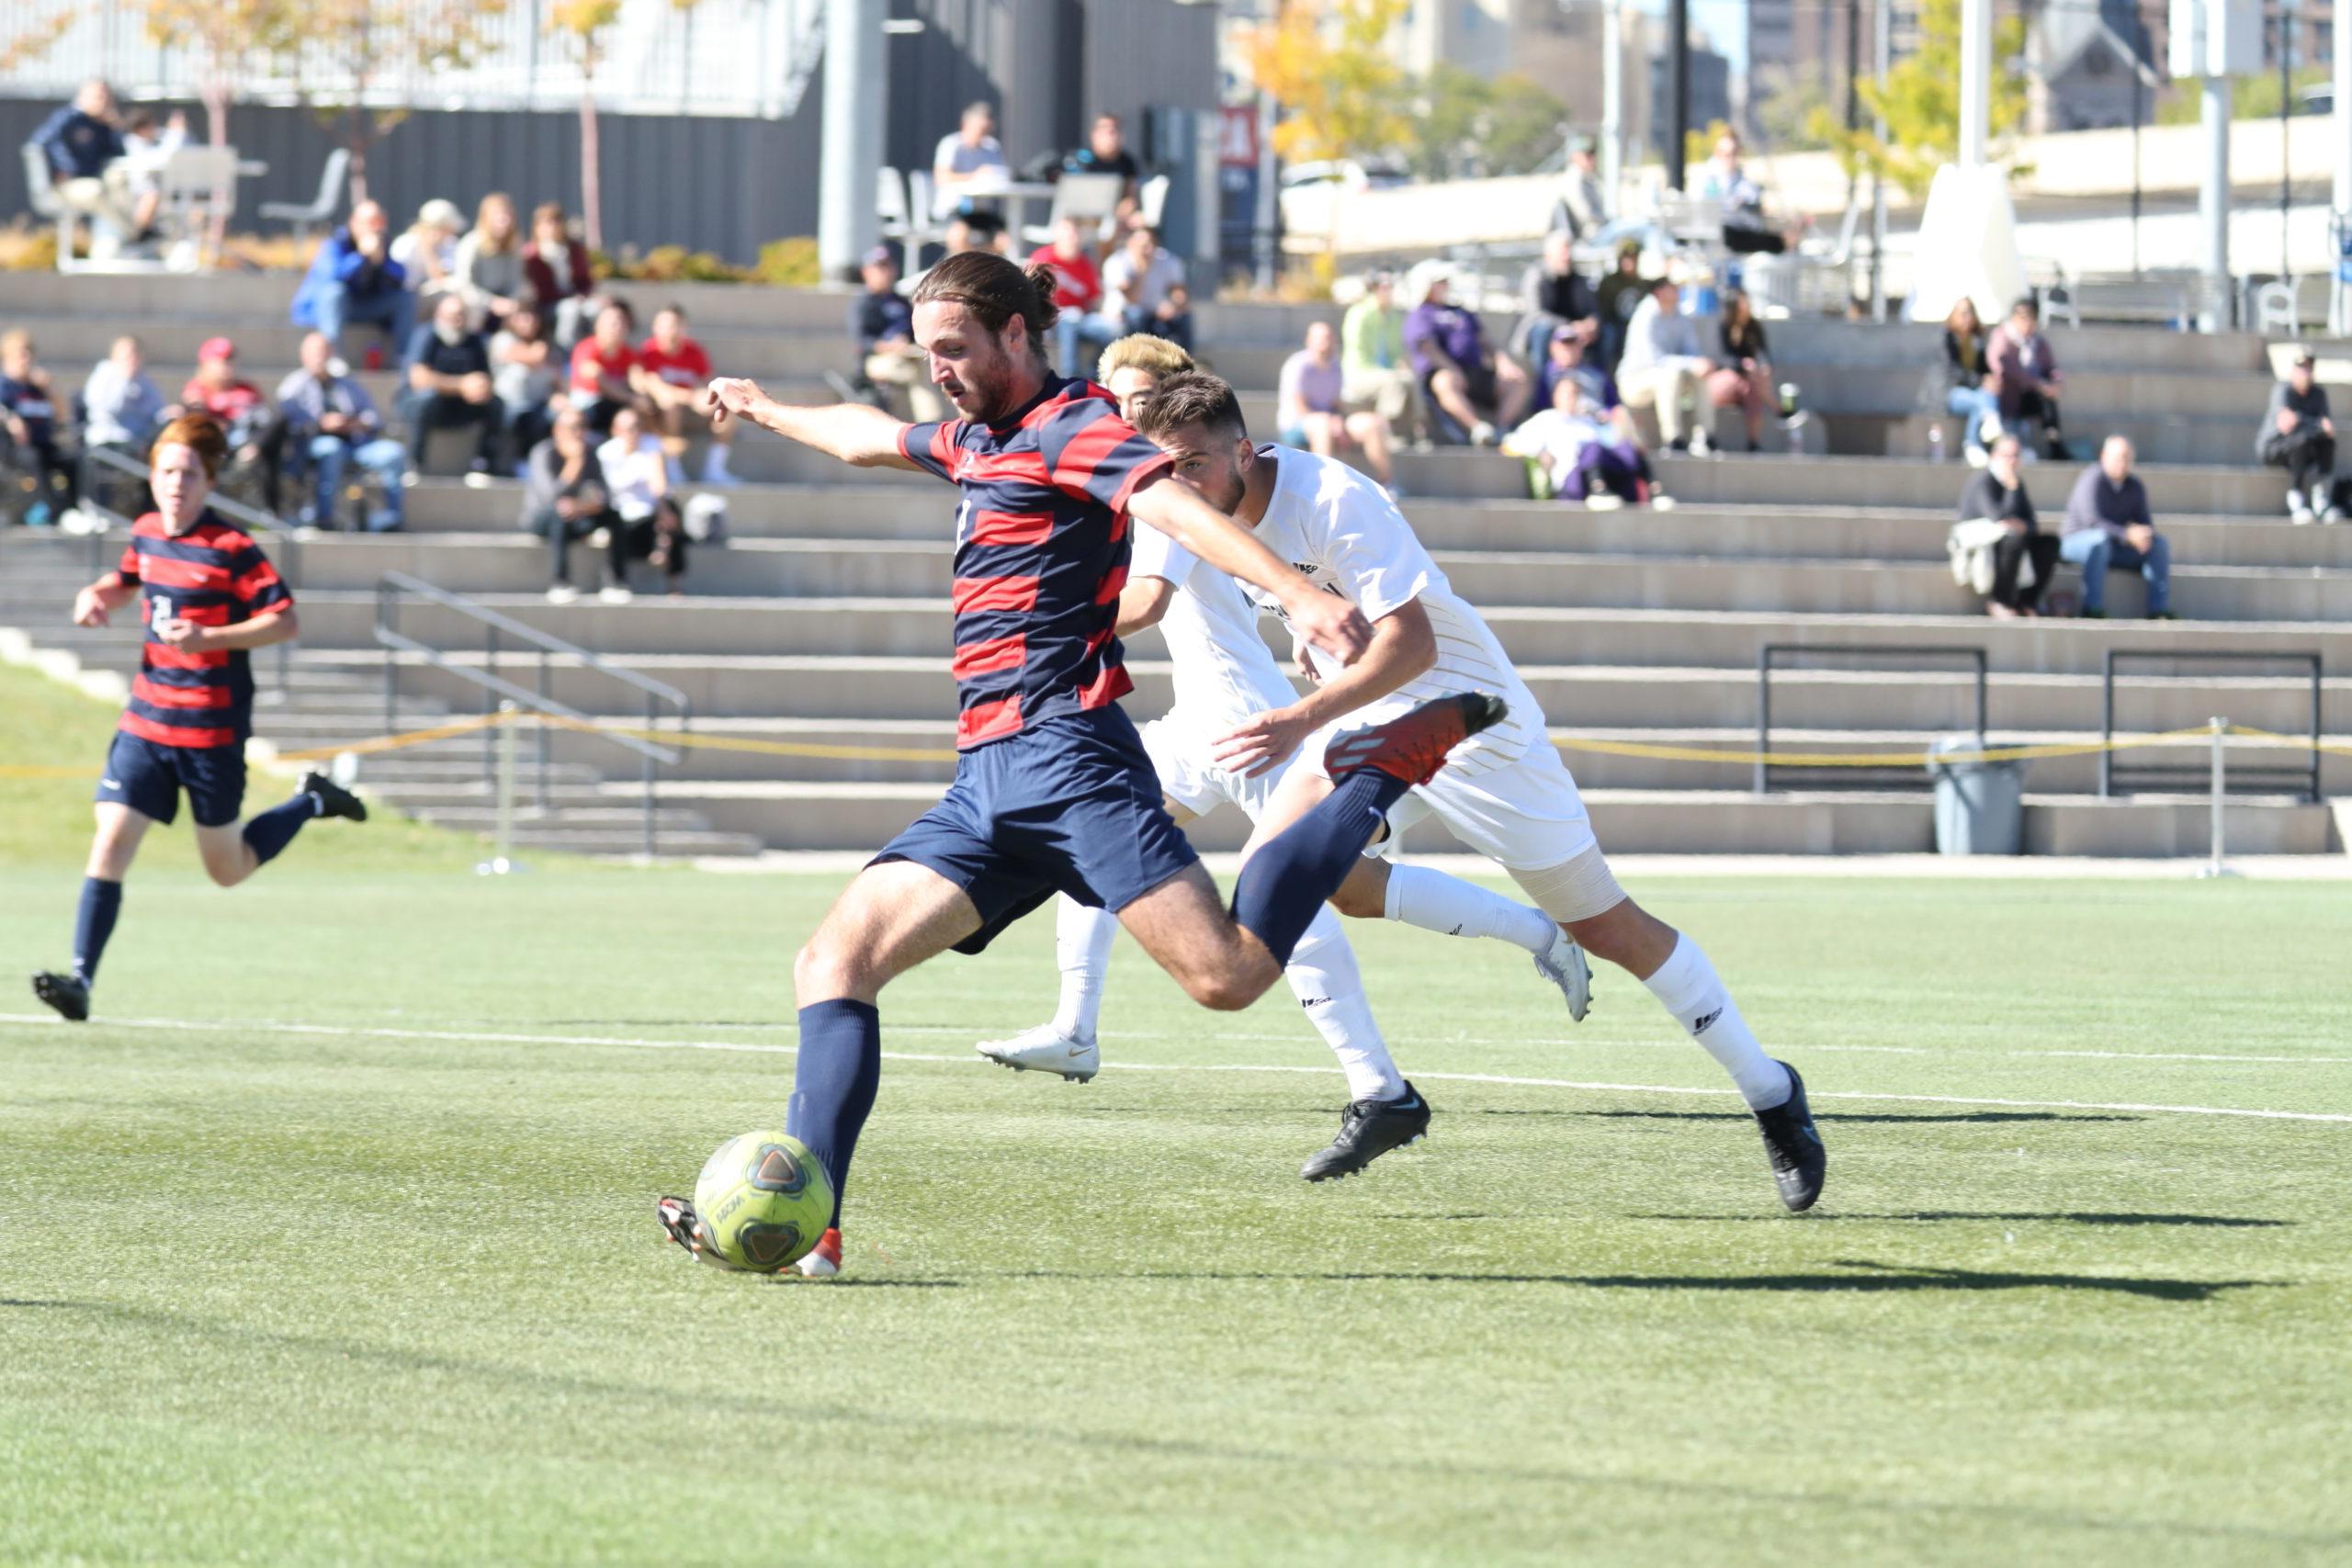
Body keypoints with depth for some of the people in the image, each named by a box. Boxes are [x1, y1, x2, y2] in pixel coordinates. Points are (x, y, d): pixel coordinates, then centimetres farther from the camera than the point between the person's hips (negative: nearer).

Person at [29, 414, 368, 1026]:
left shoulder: (231, 550, -13)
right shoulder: (145, 534, 6)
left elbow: (284, 621, -14)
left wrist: (209, 638, -25)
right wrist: (98, 597, 5)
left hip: (212, 731, -4)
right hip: (145, 722, 4)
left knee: (229, 870, 10)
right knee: (109, 845, -11)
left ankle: (311, 802, 35)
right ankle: (81, 979, -14)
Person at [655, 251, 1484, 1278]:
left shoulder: (1069, 426, -2)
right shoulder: (977, 441, 25)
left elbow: (1172, 505, -20)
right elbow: (871, 438, 47)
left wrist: (1300, 595, -35)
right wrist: (765, 411, 64)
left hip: (1063, 753, -9)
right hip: (987, 783, 9)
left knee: (1228, 974, -21)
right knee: (833, 963, -4)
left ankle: (1388, 766, -1)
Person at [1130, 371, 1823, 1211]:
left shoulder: (1331, 503, -28)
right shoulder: (1211, 519, -4)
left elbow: (1412, 644, -34)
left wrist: (1301, 719, -40)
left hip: (1467, 717, -7)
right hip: (1367, 725, 7)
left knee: (1606, 927, -2)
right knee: (1274, 871, -17)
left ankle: (1770, 1091, 14)